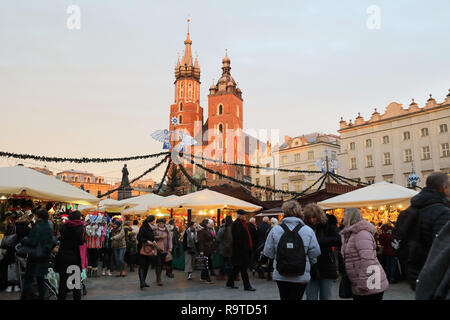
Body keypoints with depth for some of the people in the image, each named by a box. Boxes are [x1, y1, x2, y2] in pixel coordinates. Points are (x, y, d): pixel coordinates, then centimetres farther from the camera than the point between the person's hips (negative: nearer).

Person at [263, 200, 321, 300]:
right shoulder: (308, 230, -10)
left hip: (280, 276, 2)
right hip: (301, 277, -1)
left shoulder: (275, 230, -8)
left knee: (284, 297, 19)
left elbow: (268, 252, -3)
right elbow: (315, 253, -7)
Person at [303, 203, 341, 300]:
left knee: (326, 297, 11)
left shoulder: (328, 224, -3)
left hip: (326, 268, -1)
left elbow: (338, 240, -16)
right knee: (311, 297, 9)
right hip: (311, 269, 1)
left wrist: (318, 241, -20)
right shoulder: (305, 226, 1)